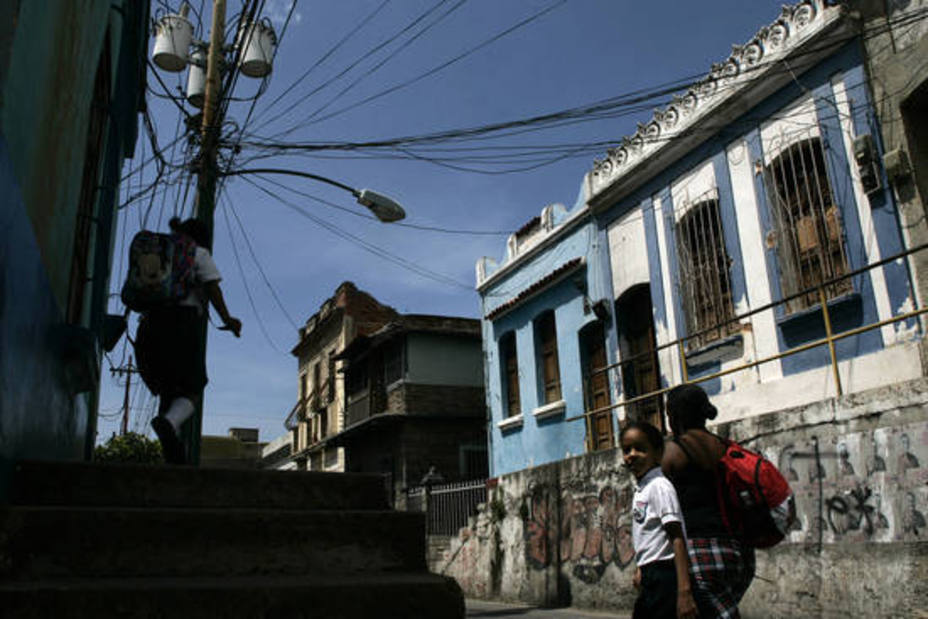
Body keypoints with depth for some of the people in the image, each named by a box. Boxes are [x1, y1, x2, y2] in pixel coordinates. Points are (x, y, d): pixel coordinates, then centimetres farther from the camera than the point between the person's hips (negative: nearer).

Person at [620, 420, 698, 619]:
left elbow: (677, 538, -21)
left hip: (664, 575, -9)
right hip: (650, 578, 9)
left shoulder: (660, 486, -14)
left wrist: (684, 591, -26)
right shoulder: (640, 490, 12)